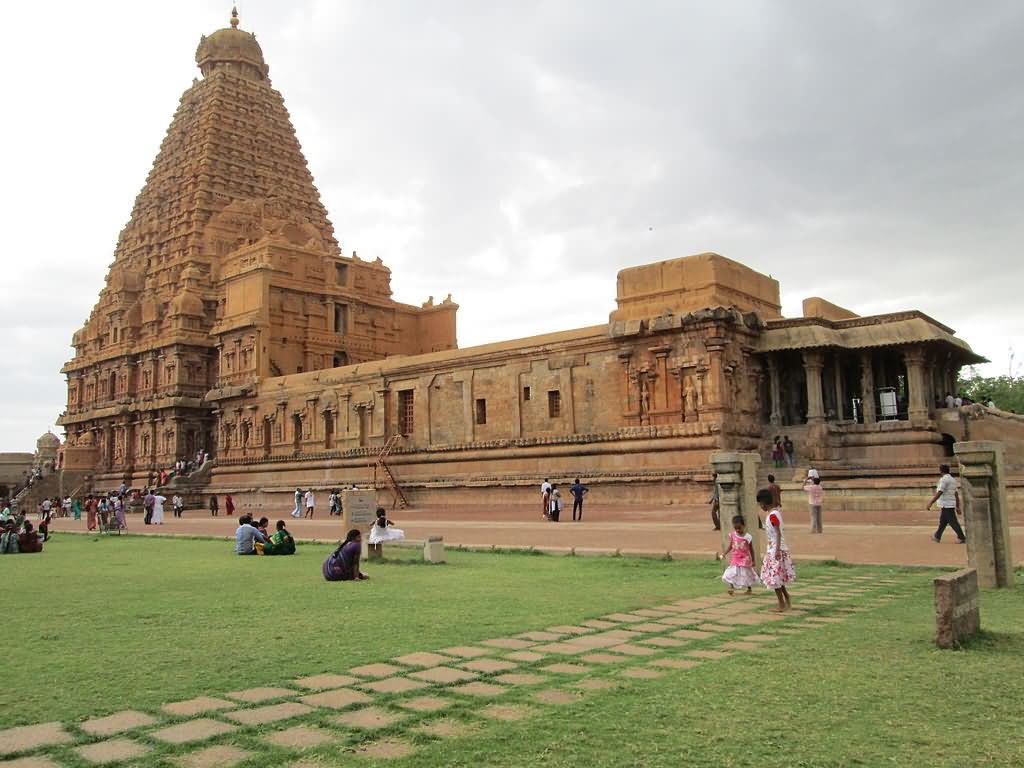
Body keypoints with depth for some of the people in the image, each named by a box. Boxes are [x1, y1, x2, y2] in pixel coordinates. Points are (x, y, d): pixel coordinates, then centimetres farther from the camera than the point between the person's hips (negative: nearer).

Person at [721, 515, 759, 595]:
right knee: (732, 573, -4)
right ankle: (732, 588, 2)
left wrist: (753, 560, 2)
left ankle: (749, 589, 27)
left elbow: (751, 549, -2)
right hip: (735, 558, 2)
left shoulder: (748, 537, -12)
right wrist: (724, 554, -6)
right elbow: (730, 546, 5)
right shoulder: (732, 535, -5)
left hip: (745, 559, -2)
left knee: (747, 574, 9)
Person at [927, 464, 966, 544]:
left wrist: (930, 503, -21)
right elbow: (957, 494, 17)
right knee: (942, 522, 14)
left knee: (953, 522, -5)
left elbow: (939, 493, -21)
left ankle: (962, 538, -3)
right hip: (951, 504, 9)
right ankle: (937, 537, 21)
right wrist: (958, 507, 20)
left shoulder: (944, 479, -14)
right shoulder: (952, 480, 15)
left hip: (946, 505, -9)